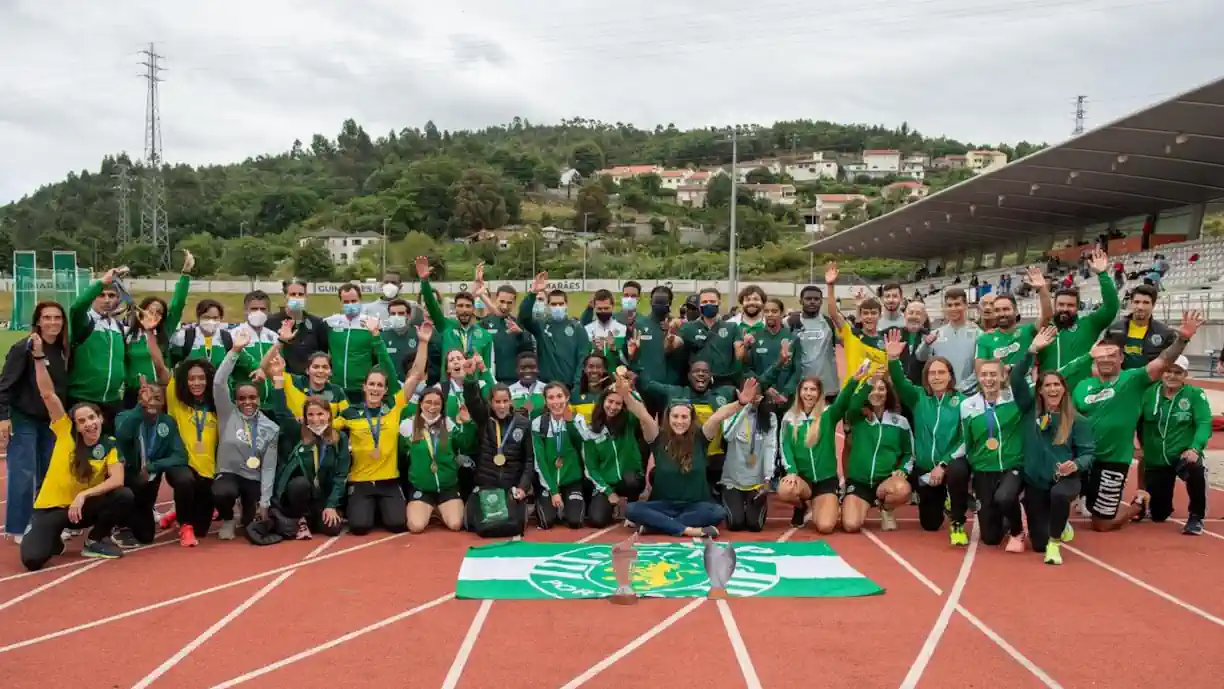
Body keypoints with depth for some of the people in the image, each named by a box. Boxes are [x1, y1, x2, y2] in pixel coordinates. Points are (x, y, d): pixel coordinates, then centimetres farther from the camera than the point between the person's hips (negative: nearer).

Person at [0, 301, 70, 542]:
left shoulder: (64, 350, 4)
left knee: (49, 474, 10)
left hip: (52, 421, 6)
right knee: (23, 474, -4)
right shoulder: (23, 348, -13)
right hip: (23, 419, -6)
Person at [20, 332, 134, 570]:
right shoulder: (66, 433, -7)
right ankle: (52, 538, 14)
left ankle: (95, 541, 0)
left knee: (125, 496, -25)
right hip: (50, 507, -1)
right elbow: (48, 394, -13)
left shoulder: (110, 444, -5)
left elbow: (117, 480, -17)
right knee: (33, 559, -25)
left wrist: (84, 495, -27)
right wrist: (38, 356, -19)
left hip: (82, 507, 2)